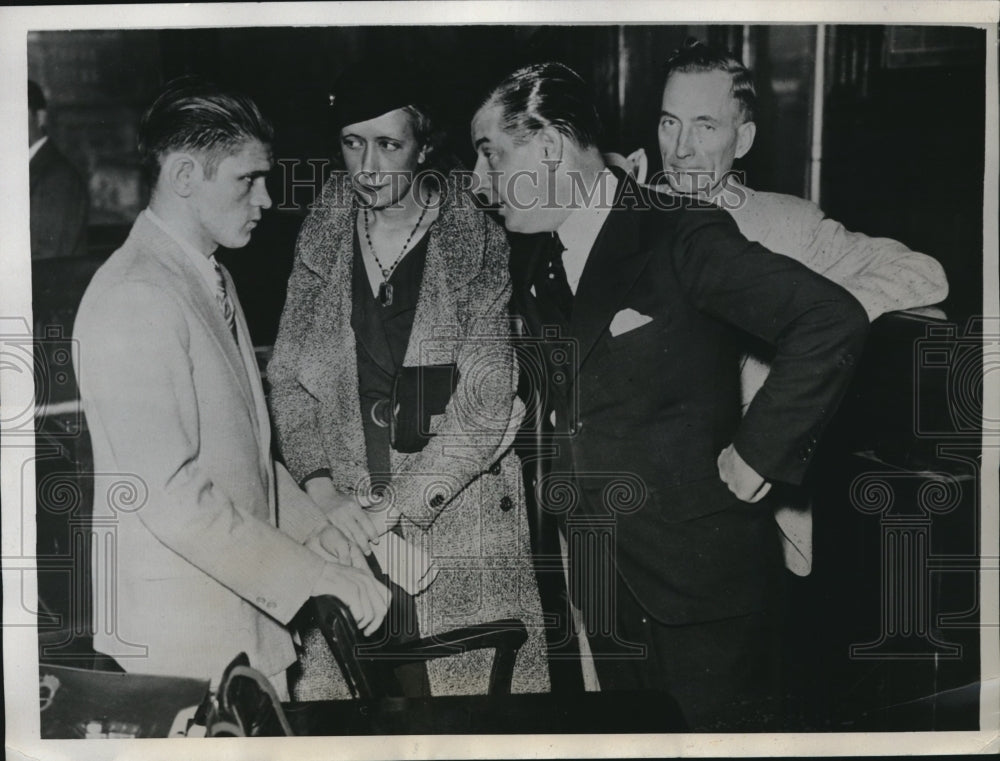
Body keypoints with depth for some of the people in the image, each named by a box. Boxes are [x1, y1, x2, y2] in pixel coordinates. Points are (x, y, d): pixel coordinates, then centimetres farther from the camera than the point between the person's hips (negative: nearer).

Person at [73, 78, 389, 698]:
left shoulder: (211, 278, 12)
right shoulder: (137, 301, -19)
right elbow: (171, 498, -23)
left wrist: (336, 549, 7)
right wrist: (324, 584, -20)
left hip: (249, 611, 8)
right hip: (189, 635, -8)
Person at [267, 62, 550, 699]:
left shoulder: (480, 245, -6)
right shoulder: (321, 242, 6)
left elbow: (489, 404, -12)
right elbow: (289, 378, 6)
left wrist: (396, 507, -14)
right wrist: (326, 492, -8)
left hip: (460, 516, -2)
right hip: (346, 525, 3)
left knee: (470, 681, 2)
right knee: (349, 682, 4)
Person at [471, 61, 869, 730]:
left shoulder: (681, 236, -15)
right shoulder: (530, 260, 7)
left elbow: (834, 322, -23)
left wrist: (759, 453, -20)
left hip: (701, 569, -6)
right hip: (597, 580, 7)